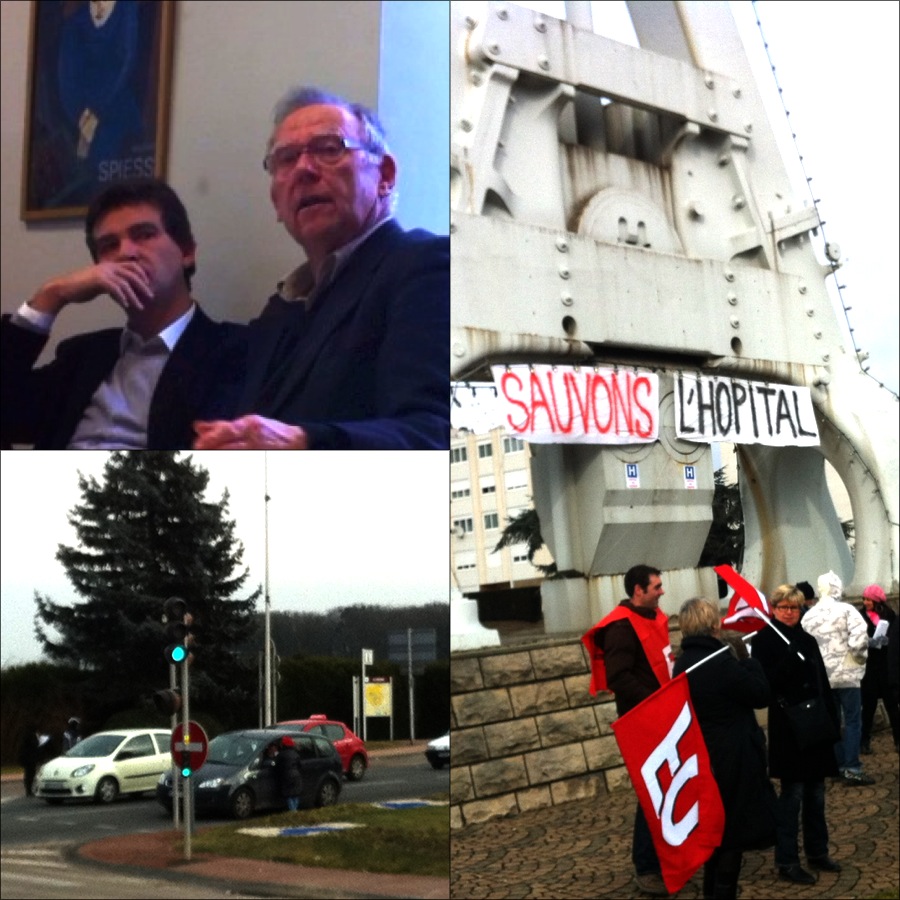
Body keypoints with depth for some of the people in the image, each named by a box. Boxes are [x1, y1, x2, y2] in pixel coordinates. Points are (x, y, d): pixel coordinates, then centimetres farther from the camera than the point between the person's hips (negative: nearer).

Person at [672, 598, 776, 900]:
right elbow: (761, 694, -15)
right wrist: (746, 658, -6)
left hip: (703, 757, 9)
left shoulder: (684, 663, 2)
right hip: (733, 759, -9)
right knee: (734, 829, 4)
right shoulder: (720, 663, -25)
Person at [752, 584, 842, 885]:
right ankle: (786, 862, 5)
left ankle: (817, 852, 26)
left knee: (815, 792, 13)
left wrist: (833, 717, 6)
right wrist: (791, 659, -28)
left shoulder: (808, 640, 11)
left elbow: (823, 683, 13)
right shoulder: (763, 641, -8)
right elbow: (766, 683, -19)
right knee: (792, 794, -2)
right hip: (788, 728, -6)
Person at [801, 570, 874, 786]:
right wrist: (861, 658, -2)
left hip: (821, 677, 5)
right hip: (846, 675, -5)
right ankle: (852, 770, -4)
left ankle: (838, 765, 17)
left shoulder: (808, 616, 4)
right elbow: (859, 640, -21)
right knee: (852, 721, 0)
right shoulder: (846, 610, -11)